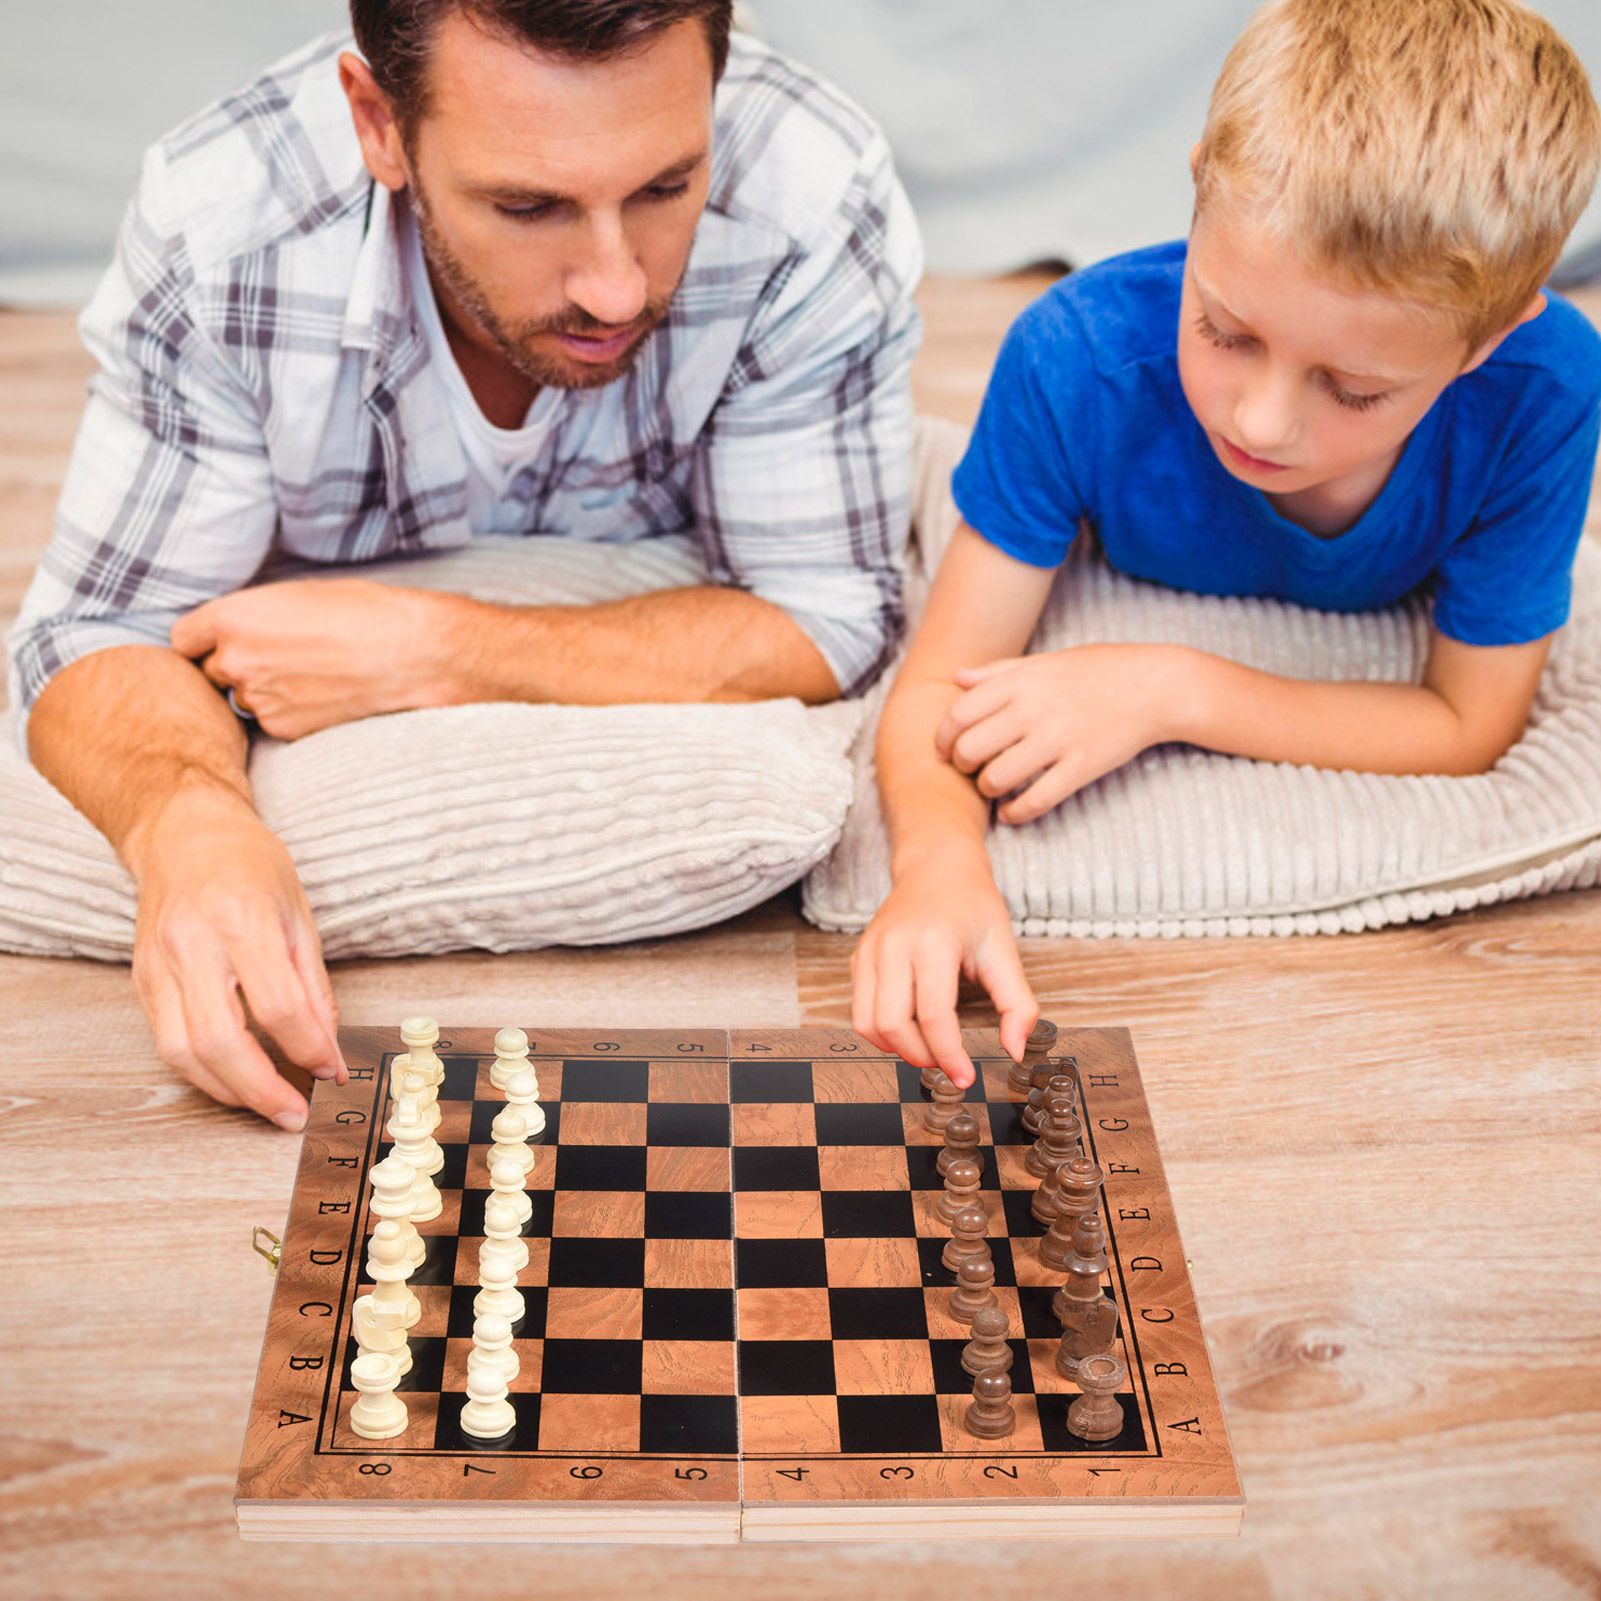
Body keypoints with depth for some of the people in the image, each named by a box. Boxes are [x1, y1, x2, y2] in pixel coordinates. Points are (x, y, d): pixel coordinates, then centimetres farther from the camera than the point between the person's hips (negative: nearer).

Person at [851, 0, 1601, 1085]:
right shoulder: (1080, 363, -37)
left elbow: (1474, 727, -26)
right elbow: (942, 683, -30)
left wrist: (1172, 691, -37)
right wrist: (940, 855, -54)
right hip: (1131, 619, -2)